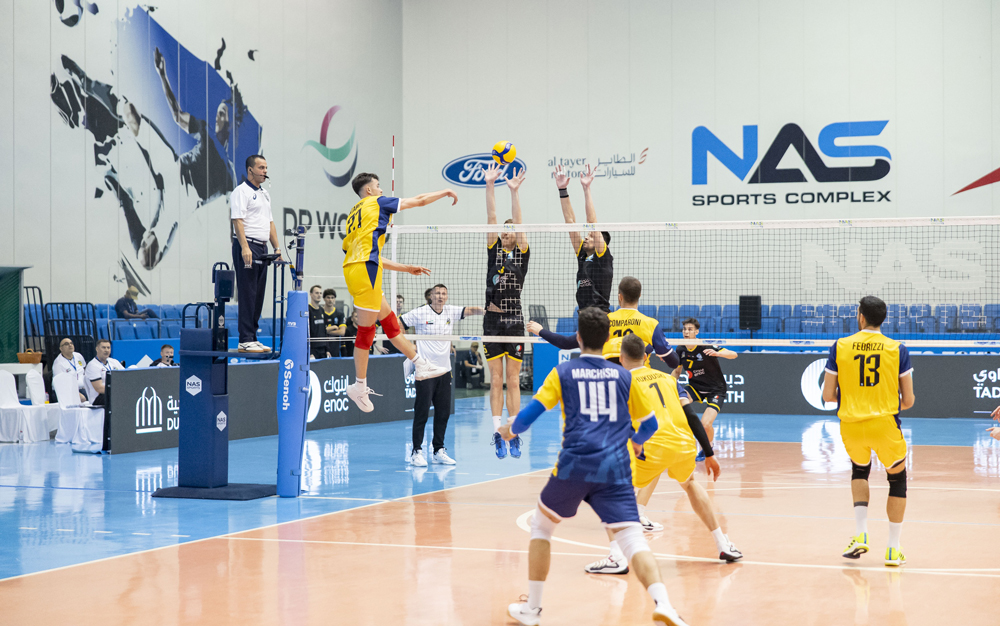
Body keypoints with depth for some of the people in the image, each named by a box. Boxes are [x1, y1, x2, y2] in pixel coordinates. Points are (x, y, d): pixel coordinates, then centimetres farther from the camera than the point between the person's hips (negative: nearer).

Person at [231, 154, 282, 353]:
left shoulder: (264, 194, 21)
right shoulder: (241, 191, -6)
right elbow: (237, 220, -15)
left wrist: (277, 248, 16)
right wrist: (245, 248, -23)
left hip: (262, 248, 9)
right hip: (247, 247, -9)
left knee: (258, 295, 8)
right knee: (247, 294, -9)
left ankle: (252, 338, 12)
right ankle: (245, 340, -9)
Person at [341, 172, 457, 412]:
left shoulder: (354, 214, 26)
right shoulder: (377, 203, 4)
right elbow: (419, 200, 8)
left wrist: (406, 268, 30)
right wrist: (445, 192, 25)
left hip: (355, 268, 9)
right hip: (364, 270, -9)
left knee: (389, 320, 13)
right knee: (366, 329, -4)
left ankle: (420, 365, 18)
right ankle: (359, 387, 1)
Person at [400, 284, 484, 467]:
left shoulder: (451, 311, 7)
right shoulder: (420, 313, -4)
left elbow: (470, 310, -4)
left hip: (445, 370, 5)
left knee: (444, 412, 5)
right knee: (422, 411, -5)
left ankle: (439, 450, 14)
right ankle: (417, 451, 0)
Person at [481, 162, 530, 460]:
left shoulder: (522, 253, 4)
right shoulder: (494, 250, 8)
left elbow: (518, 222, -8)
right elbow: (491, 218, -1)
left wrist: (514, 192, -18)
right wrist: (490, 186, -10)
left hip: (514, 320, -2)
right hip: (493, 319, 2)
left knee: (513, 381, 1)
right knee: (496, 381, 2)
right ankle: (498, 434, 2)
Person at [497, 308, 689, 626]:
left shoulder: (563, 372, 8)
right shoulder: (624, 376, 12)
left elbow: (532, 412, 3)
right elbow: (649, 423, 19)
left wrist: (511, 430, 25)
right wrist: (636, 441, 41)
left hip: (573, 466, 0)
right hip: (615, 469, 1)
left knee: (541, 526, 22)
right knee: (633, 539, -6)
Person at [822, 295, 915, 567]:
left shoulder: (840, 347, 0)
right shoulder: (897, 350, 0)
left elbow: (828, 395, 2)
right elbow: (908, 400, 1)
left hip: (851, 425, 2)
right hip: (885, 424, -1)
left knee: (859, 470, 30)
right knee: (897, 479, 19)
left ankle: (860, 535, 14)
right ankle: (893, 549, 17)